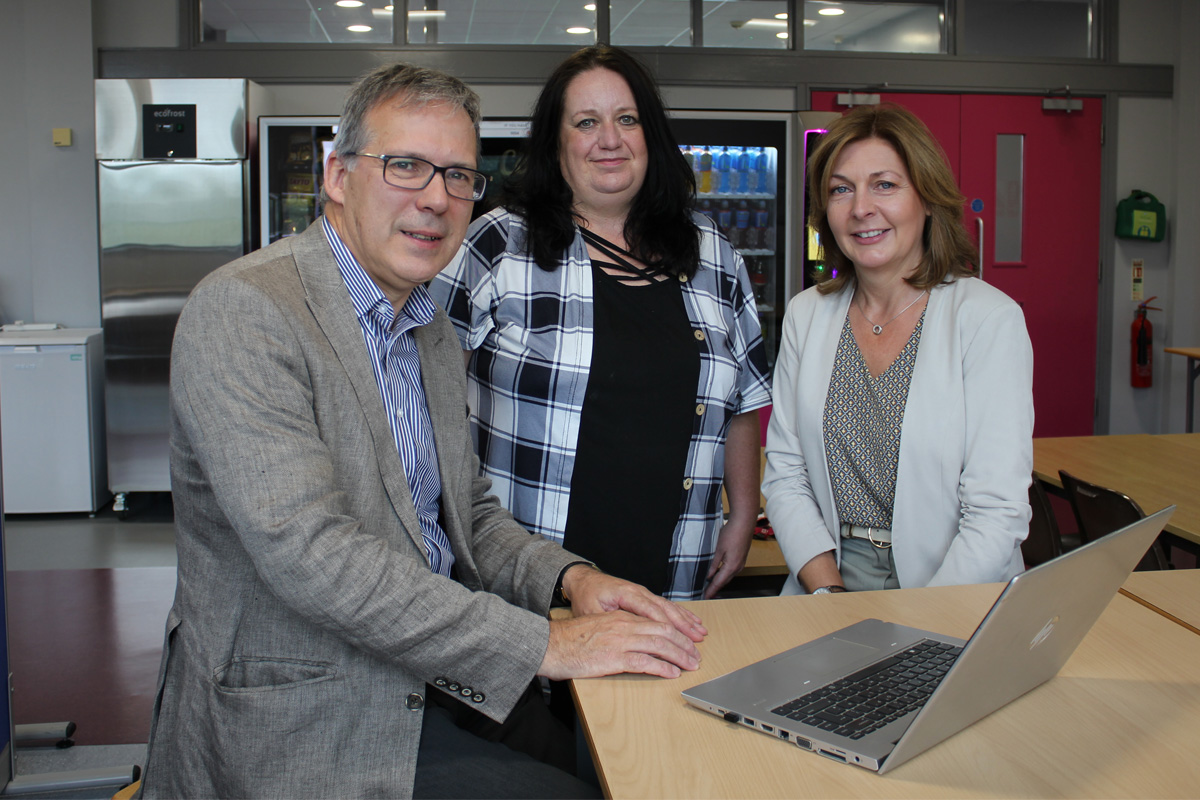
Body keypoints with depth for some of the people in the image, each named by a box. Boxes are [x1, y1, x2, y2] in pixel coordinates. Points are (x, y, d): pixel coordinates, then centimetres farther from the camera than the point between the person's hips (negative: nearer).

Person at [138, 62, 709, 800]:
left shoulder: (435, 335, 11)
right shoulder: (244, 311, -16)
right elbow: (307, 552, -26)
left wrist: (571, 579, -4)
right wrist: (544, 644, -25)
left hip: (438, 676, 8)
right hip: (305, 724, -7)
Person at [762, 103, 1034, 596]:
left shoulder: (991, 319, -6)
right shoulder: (805, 316, 7)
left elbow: (999, 513, -10)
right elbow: (785, 476, 6)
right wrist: (829, 593, -8)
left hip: (954, 595, -2)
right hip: (827, 579, 3)